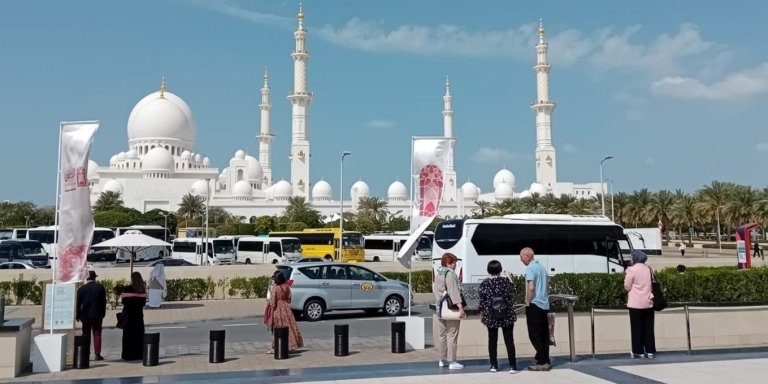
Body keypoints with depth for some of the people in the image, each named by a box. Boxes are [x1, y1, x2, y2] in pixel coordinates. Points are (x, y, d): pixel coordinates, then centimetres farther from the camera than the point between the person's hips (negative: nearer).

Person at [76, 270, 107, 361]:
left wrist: (78, 315, 7)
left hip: (85, 315, 0)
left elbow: (78, 303, -1)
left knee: (86, 334, 8)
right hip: (97, 314, 0)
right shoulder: (100, 287, -3)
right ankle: (97, 354, -1)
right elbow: (104, 301, -1)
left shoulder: (81, 289, -3)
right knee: (97, 334, 3)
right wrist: (103, 313, 6)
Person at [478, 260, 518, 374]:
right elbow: (512, 291, 13)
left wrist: (482, 315, 8)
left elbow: (482, 301, -3)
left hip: (490, 316, 0)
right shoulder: (506, 280, -6)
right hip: (507, 315, 0)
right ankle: (512, 366, 2)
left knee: (492, 341, 11)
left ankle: (493, 365, 14)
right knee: (509, 340, 4)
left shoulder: (484, 283, -6)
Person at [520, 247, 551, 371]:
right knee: (544, 334, 10)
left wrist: (528, 302, -12)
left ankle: (542, 362, -4)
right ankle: (545, 361, 13)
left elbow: (531, 287, -22)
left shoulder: (530, 268, -13)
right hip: (544, 304, 8)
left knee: (534, 334, -3)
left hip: (534, 305, -8)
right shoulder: (542, 267, 13)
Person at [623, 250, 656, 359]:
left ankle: (638, 352, 3)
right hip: (648, 302, 5)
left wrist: (626, 276, 6)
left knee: (637, 328, 2)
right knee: (648, 327, 9)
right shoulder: (649, 269, 7)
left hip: (636, 303, -5)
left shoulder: (632, 269, -10)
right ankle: (650, 351, 11)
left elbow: (627, 287, -7)